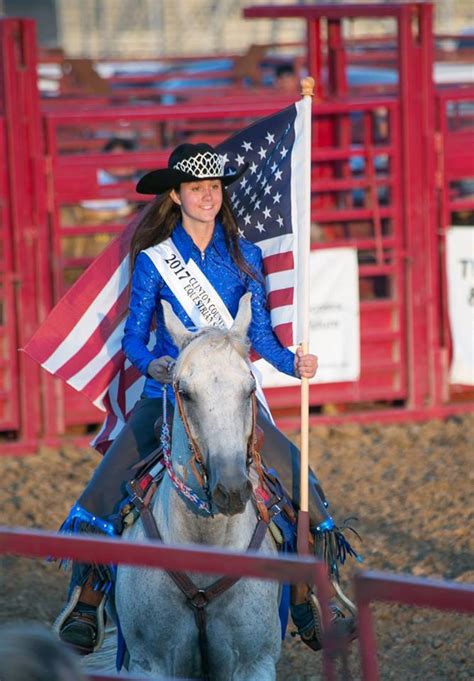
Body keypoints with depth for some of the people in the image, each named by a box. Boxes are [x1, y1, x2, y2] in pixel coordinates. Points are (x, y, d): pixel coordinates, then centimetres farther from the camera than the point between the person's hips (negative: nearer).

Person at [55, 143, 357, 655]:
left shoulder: (244, 257, 7)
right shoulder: (153, 260, 2)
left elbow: (260, 332, 8)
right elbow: (134, 336, 3)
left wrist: (292, 362, -11)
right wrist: (151, 363, -19)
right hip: (165, 395, -1)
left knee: (299, 482, -17)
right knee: (107, 487, -20)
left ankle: (310, 603, -7)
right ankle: (84, 605, -8)